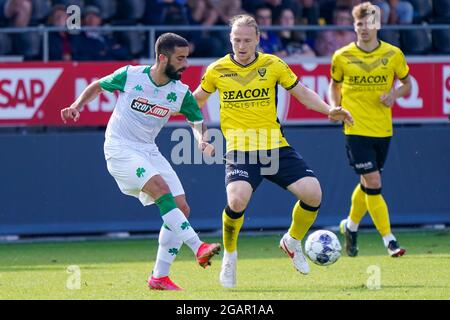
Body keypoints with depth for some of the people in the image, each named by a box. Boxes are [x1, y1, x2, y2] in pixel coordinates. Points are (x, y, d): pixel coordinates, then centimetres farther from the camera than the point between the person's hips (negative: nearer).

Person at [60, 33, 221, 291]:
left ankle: (160, 276, 1)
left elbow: (198, 122, 4)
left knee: (181, 208, -6)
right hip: (120, 149, -5)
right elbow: (98, 86, 7)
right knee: (161, 188, -29)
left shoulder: (181, 93, -2)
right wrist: (77, 106, -7)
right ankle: (198, 248, -34)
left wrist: (203, 141, -18)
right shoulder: (130, 76, -9)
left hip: (149, 151, 6)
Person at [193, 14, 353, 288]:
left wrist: (328, 110, -6)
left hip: (275, 146, 2)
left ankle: (293, 242, 17)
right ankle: (230, 256, 1)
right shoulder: (217, 70, 1)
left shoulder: (273, 65, 1)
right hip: (240, 150, -2)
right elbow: (197, 99, 19)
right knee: (237, 201, -28)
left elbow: (302, 93, 8)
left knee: (313, 193, -13)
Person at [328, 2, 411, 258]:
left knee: (368, 184, 15)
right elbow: (335, 85, 13)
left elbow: (407, 84, 11)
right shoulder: (342, 57, -3)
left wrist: (395, 94, -11)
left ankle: (351, 226, 39)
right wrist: (335, 107, -6)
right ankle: (389, 240, -7)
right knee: (373, 184, -11)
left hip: (383, 130, 3)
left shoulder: (393, 54, -1)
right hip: (356, 129, -3)